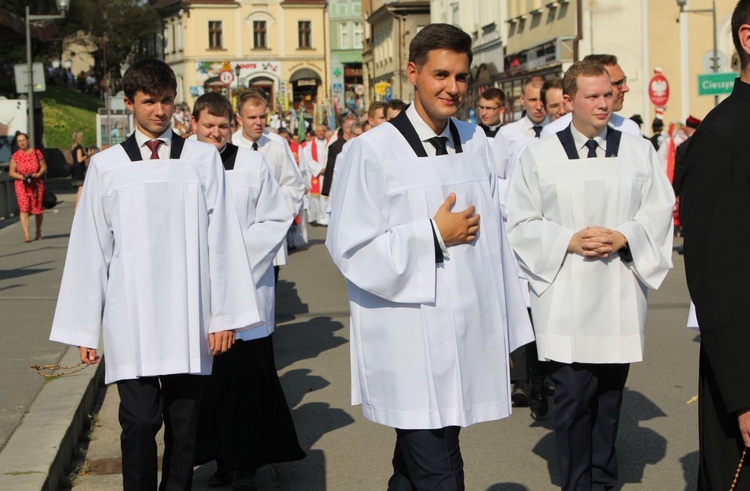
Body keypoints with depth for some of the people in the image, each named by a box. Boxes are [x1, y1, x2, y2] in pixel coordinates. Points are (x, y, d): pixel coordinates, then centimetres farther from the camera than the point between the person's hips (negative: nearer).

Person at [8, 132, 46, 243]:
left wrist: (38, 174, -12)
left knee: (38, 209, 7)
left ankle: (38, 231, 29)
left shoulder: (37, 153, 3)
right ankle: (26, 234, -20)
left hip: (37, 185, 1)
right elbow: (11, 172, 2)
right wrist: (22, 177, -14)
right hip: (21, 185, -1)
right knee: (23, 209, -13)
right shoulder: (15, 156, 1)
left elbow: (44, 167, 7)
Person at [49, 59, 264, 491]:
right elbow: (89, 250, 6)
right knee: (140, 422, -4)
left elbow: (222, 239, 3)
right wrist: (85, 329, 5)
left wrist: (225, 314, -1)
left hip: (189, 319, 1)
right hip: (130, 321, 0)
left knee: (185, 424, 7)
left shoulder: (203, 159, 5)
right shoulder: (106, 167, 5)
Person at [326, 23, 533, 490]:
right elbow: (351, 248, -9)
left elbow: (492, 234, 15)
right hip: (409, 344, -5)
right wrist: (434, 236, -8)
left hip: (468, 338, 5)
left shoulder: (475, 141, 9)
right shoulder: (375, 149, -8)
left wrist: (506, 321, 15)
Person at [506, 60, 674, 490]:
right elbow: (522, 222, 2)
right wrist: (569, 240, -12)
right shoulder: (538, 155, 3)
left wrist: (623, 237, -11)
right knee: (573, 395, -3)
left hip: (621, 297, 2)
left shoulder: (640, 152, 9)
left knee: (611, 393, 9)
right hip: (565, 297, -2)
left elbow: (660, 210, 6)